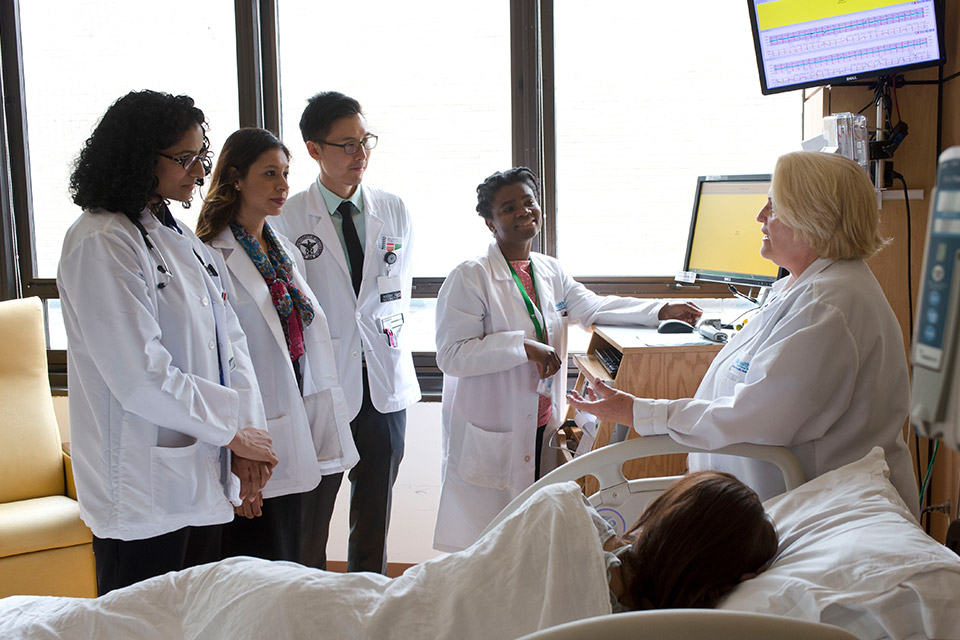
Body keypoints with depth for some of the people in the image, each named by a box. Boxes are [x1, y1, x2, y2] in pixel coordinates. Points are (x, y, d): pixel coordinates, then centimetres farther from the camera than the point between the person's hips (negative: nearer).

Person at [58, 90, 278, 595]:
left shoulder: (179, 237, 11)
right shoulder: (100, 243, -16)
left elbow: (228, 339, 8)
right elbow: (141, 377, -22)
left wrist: (248, 431, -4)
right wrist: (233, 431, -12)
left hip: (203, 481, 8)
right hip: (143, 493, -8)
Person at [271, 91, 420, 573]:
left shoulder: (394, 211, 8)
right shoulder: (289, 218, -4)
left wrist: (387, 329, 4)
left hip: (384, 382, 4)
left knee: (375, 518, 13)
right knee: (309, 519, 4)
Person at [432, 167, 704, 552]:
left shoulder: (551, 271, 11)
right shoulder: (469, 278, -11)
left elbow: (591, 307, 22)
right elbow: (451, 355, -17)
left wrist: (662, 310, 14)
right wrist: (524, 346, -22)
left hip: (541, 429, 7)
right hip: (490, 438, -6)